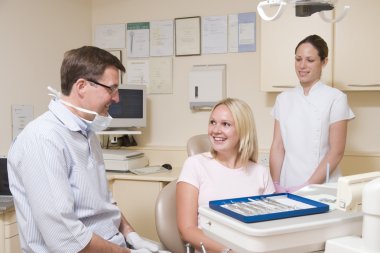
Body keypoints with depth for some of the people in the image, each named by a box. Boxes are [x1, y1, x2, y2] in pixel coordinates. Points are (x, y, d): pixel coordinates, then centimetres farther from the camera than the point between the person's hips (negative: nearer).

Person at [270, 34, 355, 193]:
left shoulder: (335, 98, -5)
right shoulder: (284, 99, 6)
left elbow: (336, 151, -9)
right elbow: (277, 146, 3)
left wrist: (308, 186, -15)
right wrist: (276, 184, -7)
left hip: (321, 187, -3)